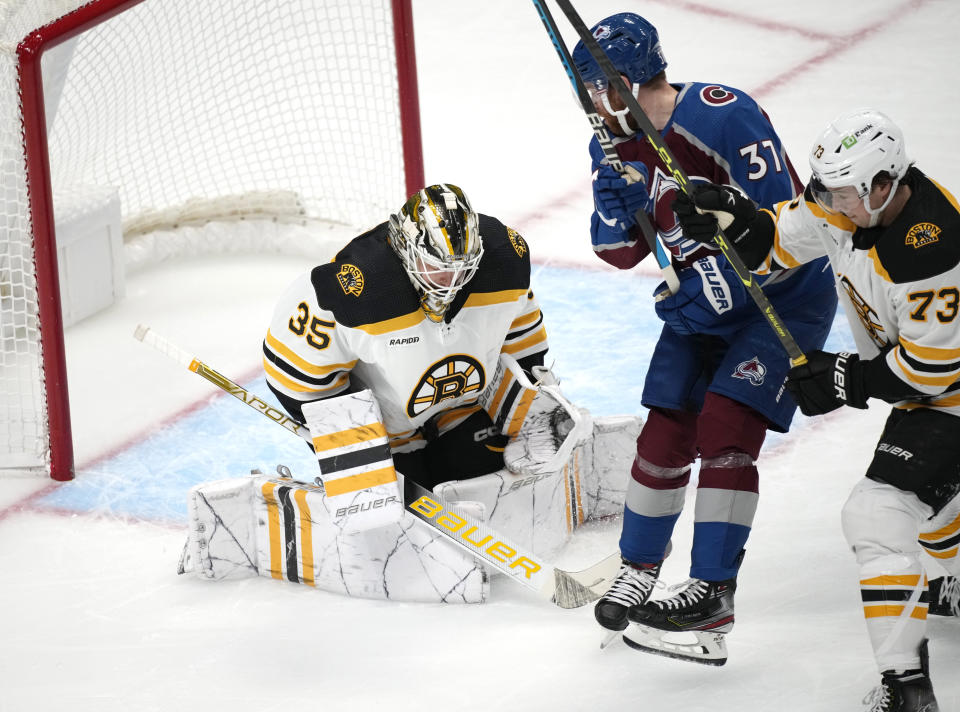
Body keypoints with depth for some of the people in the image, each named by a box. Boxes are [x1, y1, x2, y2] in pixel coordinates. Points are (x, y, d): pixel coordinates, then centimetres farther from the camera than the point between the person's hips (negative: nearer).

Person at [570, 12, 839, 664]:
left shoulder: (722, 115, -25)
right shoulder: (629, 143, 1)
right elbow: (622, 251, 5)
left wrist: (716, 286, -24)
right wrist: (613, 188, -13)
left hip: (785, 297, -8)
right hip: (705, 301, 8)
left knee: (725, 427, -18)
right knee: (665, 435, 4)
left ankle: (714, 592, -15)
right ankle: (640, 568, 24)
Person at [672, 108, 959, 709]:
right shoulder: (849, 200, -11)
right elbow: (780, 242, 2)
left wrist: (847, 380, -18)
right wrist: (736, 220, -18)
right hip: (909, 374, 10)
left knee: (879, 514, -18)